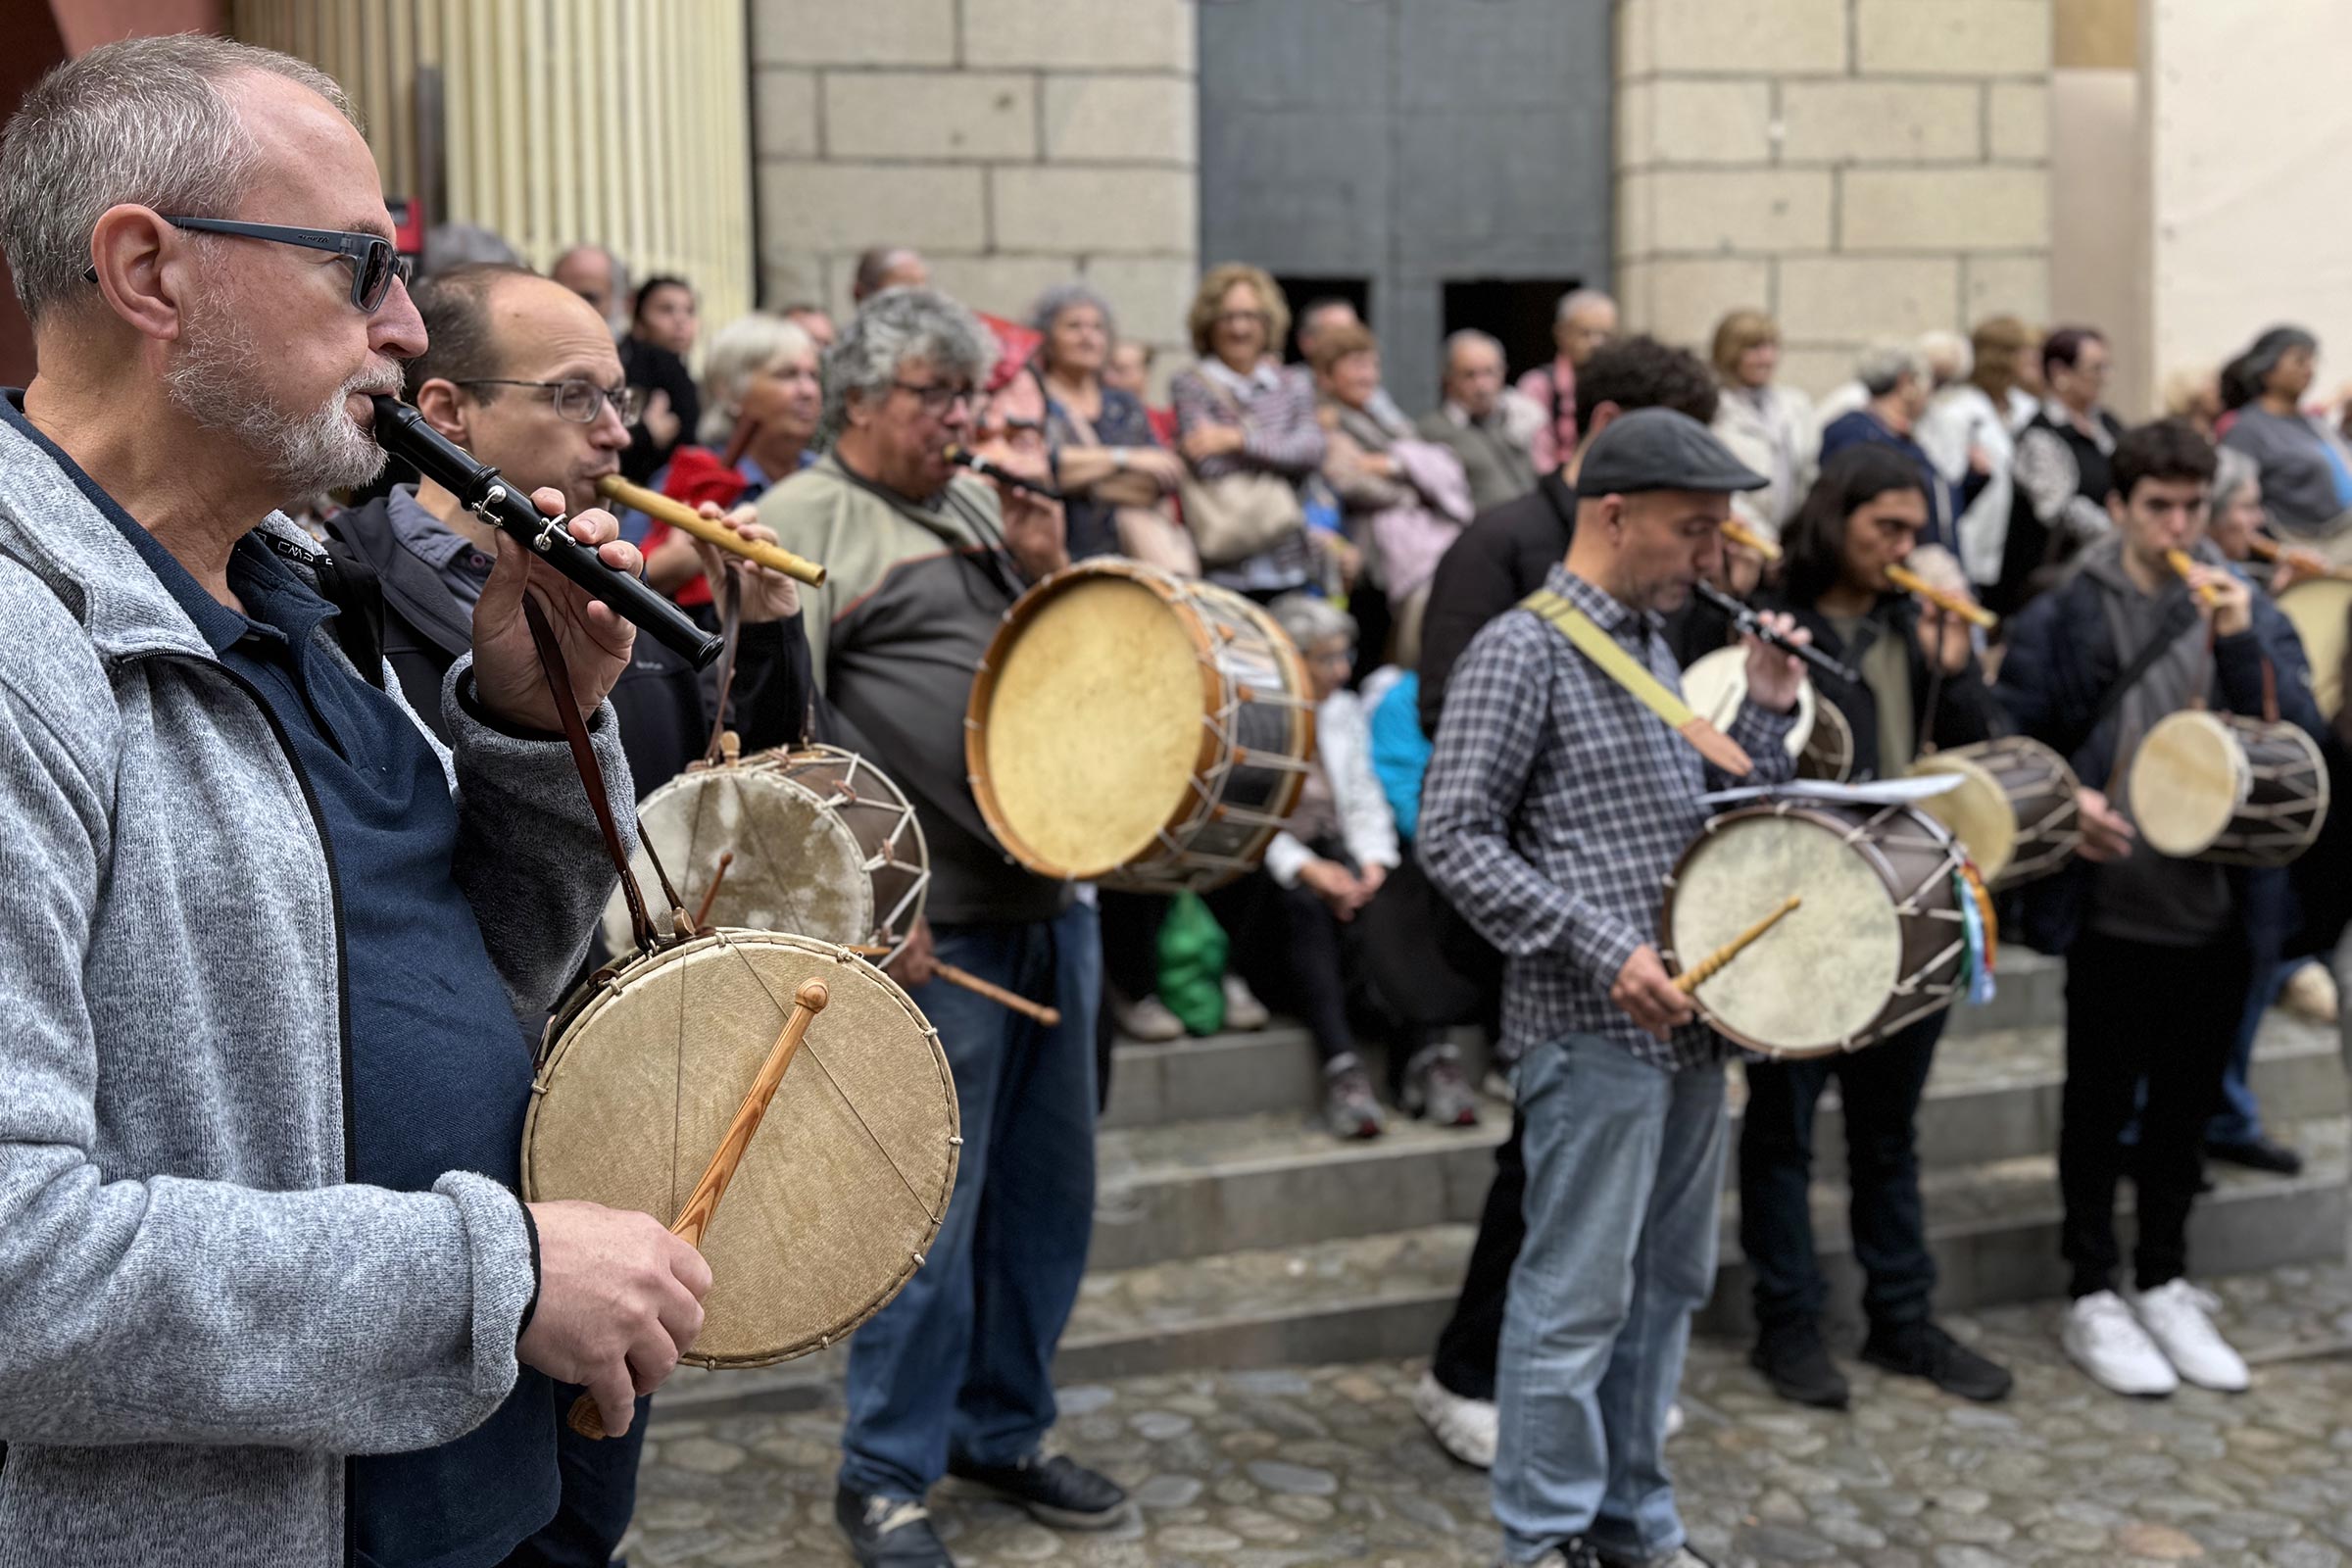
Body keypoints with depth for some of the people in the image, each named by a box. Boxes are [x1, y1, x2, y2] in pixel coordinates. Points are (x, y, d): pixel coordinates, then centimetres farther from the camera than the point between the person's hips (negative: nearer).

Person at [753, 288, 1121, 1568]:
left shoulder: (977, 505, 17)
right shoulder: (802, 523, -6)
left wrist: (1048, 571, 3)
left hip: (1051, 899, 8)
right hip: (930, 927, -8)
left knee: (1047, 1193, 15)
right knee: (932, 1214, -1)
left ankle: (1001, 1430, 32)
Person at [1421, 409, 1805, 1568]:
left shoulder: (1653, 648, 17)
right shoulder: (1521, 650, -10)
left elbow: (1717, 822, 22)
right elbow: (1454, 838, -16)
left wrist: (1765, 706, 7)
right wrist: (1605, 950, -20)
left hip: (1685, 1023, 9)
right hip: (1592, 1030, -8)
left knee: (1665, 1285, 15)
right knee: (1578, 1296, -1)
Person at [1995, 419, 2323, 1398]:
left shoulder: (2248, 612, 5)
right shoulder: (2063, 617, -4)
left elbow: (2300, 743, -3)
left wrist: (2243, 644, -15)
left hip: (2219, 904, 3)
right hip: (2111, 904, -3)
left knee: (2186, 1104, 14)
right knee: (2100, 1105, 7)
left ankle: (2165, 1284, 29)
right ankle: (2093, 1297, 19)